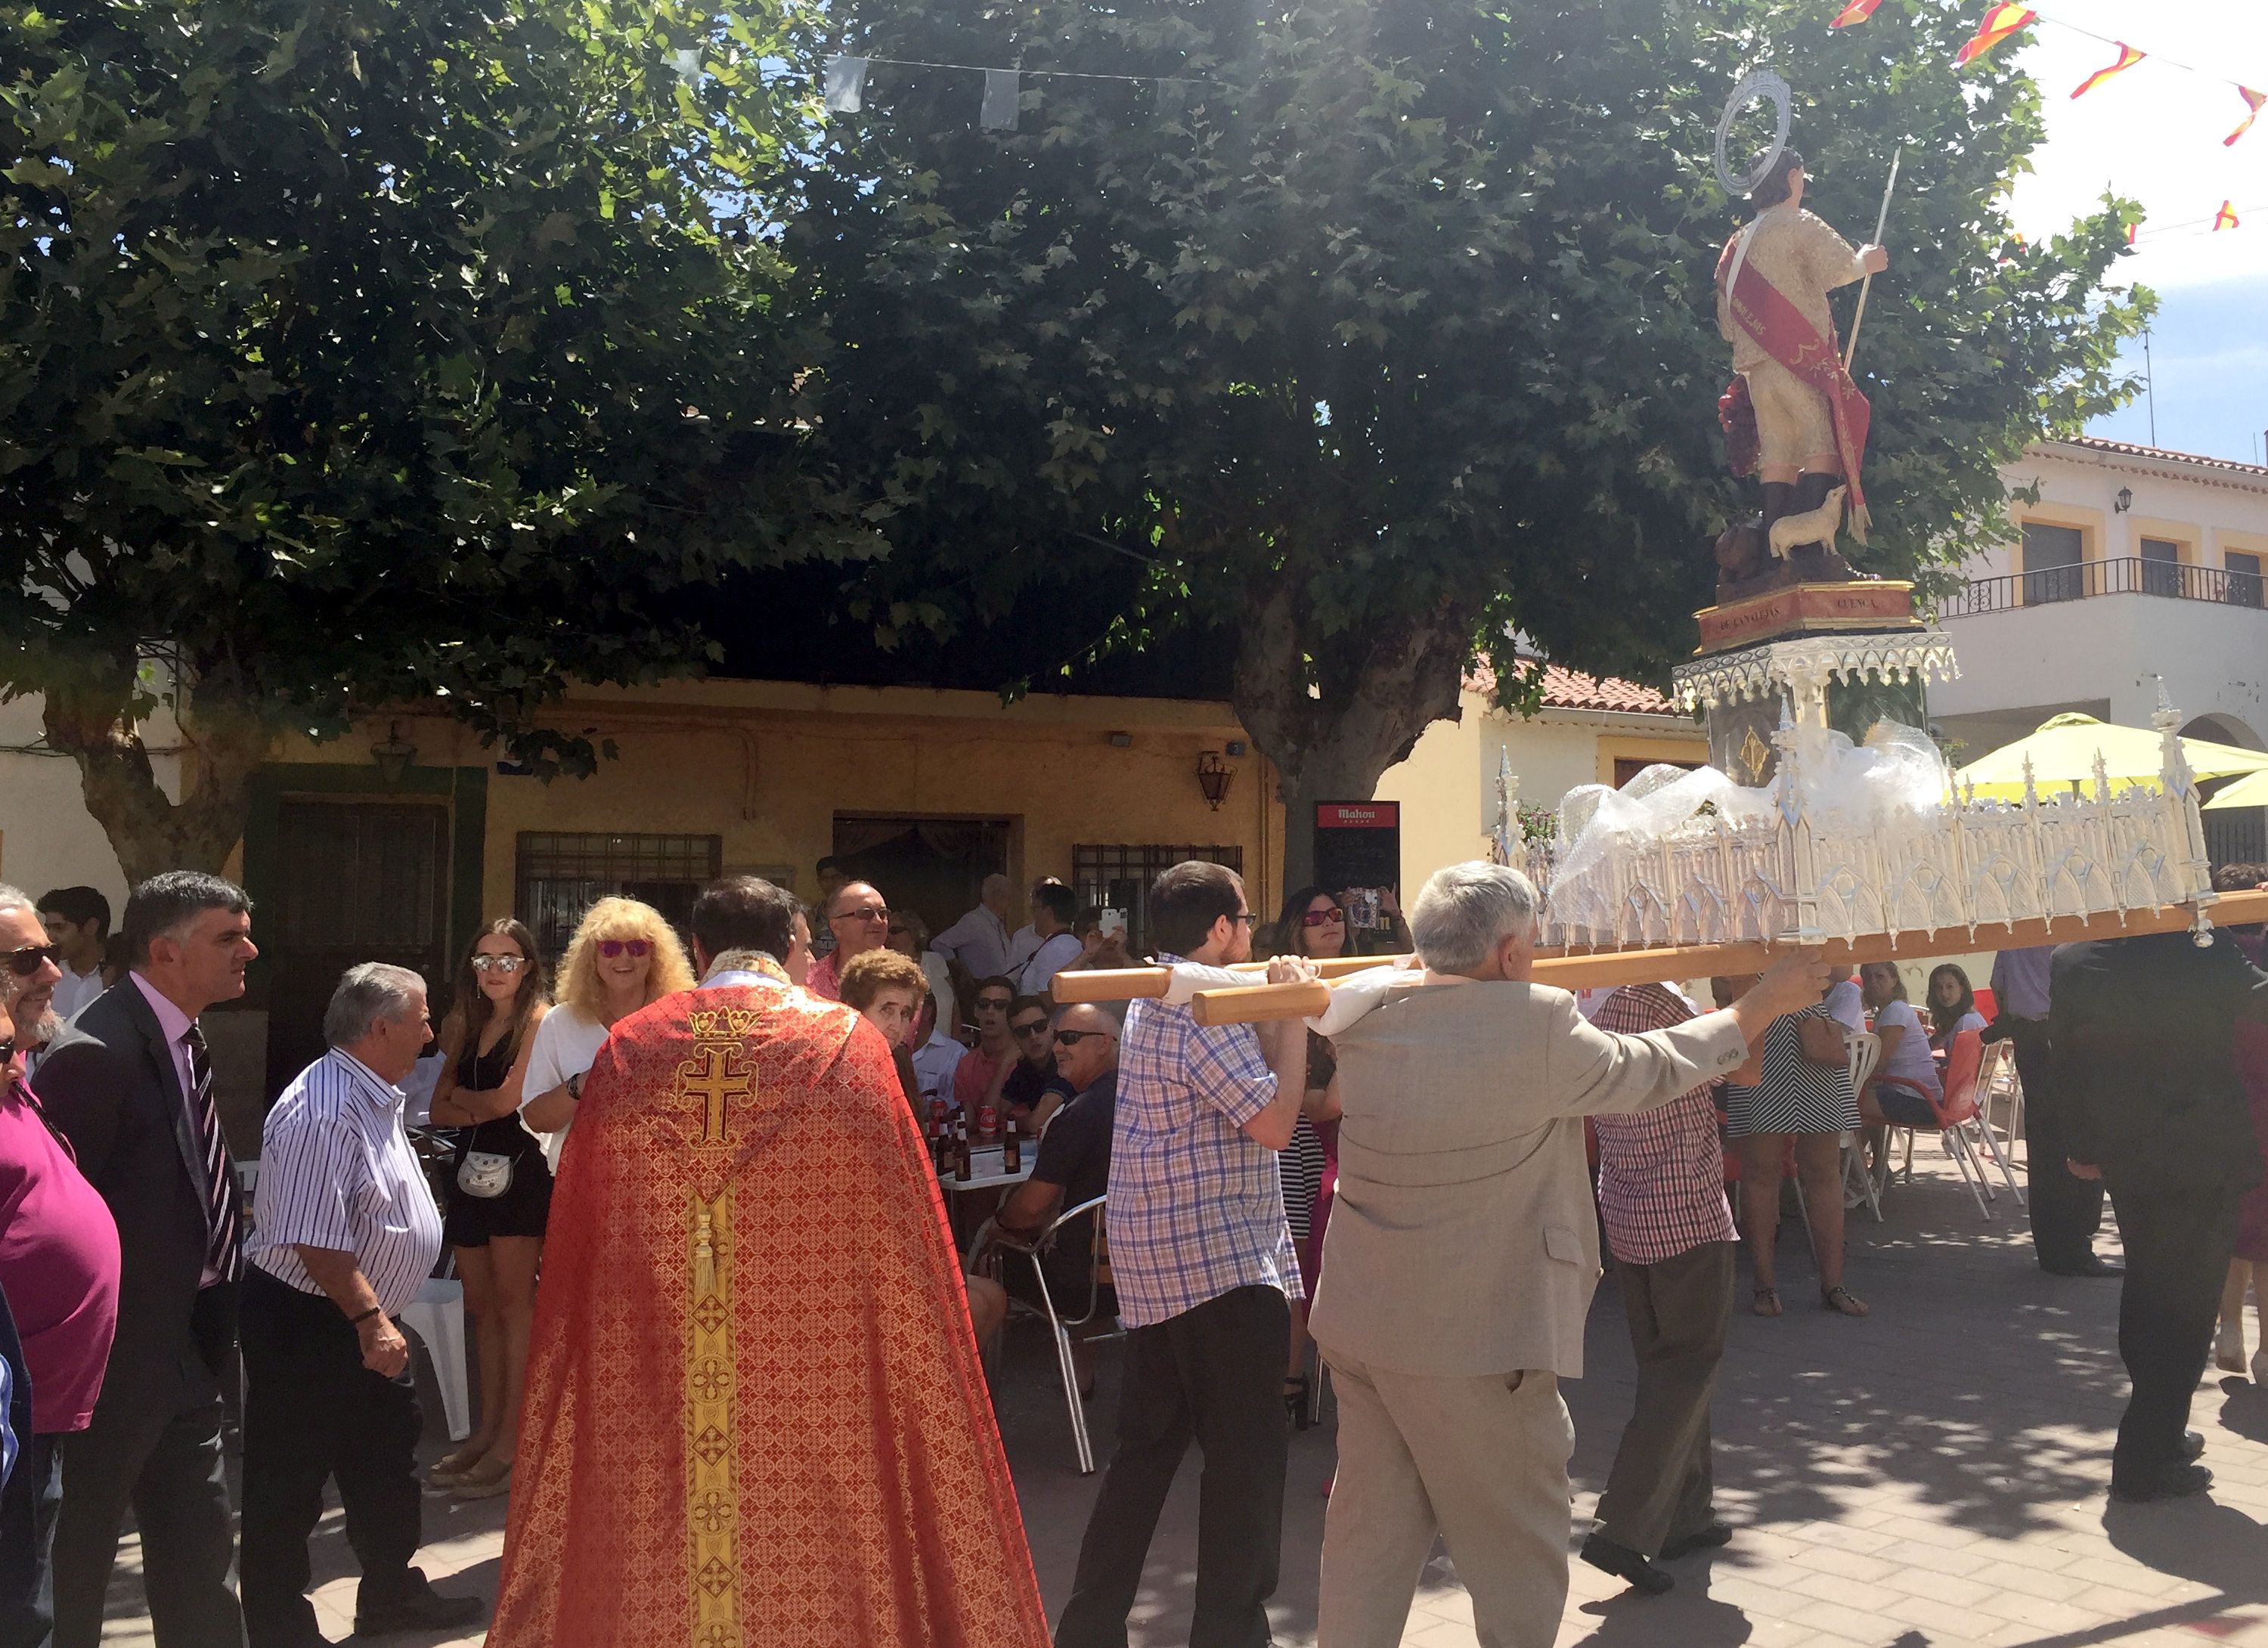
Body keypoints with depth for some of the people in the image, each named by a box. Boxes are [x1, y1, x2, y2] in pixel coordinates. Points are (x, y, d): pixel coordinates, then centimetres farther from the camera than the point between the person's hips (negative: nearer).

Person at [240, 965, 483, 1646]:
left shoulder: (374, 1096, 7)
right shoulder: (324, 1112, -25)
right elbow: (316, 1240, -29)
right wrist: (368, 1320, -25)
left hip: (367, 1318, 10)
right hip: (307, 1323, -10)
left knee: (388, 1461, 20)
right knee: (289, 1486, 5)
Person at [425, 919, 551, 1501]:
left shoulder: (539, 1019, -7)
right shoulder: (467, 1023, 15)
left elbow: (508, 1098, -14)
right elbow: (441, 1108, 10)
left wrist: (463, 1097, 4)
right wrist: (480, 1110, -9)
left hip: (520, 1168, -7)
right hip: (473, 1168, 7)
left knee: (512, 1301, -5)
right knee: (480, 1304, 9)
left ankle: (511, 1442, -1)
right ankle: (487, 1429, 18)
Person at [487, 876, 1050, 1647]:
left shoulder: (628, 1047, 3)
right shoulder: (847, 1041, -4)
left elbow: (581, 1232, 8)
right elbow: (895, 1224, -3)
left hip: (649, 1355, 2)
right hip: (811, 1351, -2)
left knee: (660, 1514, 13)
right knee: (806, 1522, 7)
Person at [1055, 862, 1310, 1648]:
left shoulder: (1153, 1001, 13)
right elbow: (1274, 1123, -19)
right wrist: (1294, 1014, -11)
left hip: (1153, 1258, 10)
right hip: (1220, 1258, -10)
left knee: (1148, 1444, 15)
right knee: (1247, 1450, 0)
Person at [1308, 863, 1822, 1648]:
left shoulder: (1365, 1012, -2)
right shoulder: (1538, 1025, -19)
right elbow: (1652, 1070, -3)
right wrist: (1768, 998, 10)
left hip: (1358, 1323, 7)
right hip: (1474, 1341, -6)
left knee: (1371, 1530, 17)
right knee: (1517, 1554, 11)